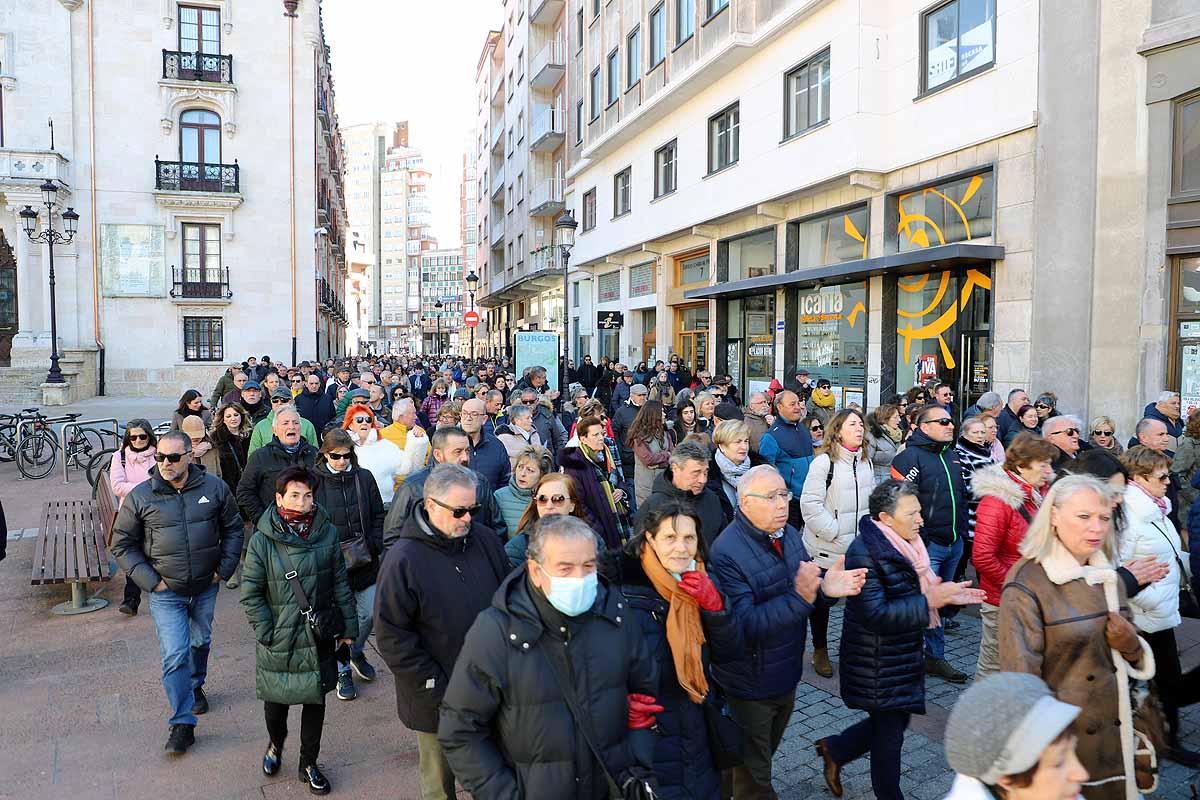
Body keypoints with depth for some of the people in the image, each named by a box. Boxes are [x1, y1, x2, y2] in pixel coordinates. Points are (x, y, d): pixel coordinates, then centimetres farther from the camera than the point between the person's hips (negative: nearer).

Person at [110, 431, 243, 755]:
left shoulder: (214, 487, -8)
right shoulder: (139, 497, -12)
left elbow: (233, 528, 5)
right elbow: (122, 544, -2)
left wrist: (224, 569, -1)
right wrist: (150, 580, -9)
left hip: (206, 587, 2)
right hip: (166, 593, -2)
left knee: (201, 641, 22)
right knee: (175, 655, -7)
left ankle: (196, 687, 49)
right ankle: (182, 725, 5)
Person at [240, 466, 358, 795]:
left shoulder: (327, 533, -5)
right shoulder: (262, 540, -12)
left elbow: (340, 583, 2)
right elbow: (251, 593, -7)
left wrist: (349, 626, 4)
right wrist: (267, 632, -11)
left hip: (320, 638, 2)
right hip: (279, 641, -2)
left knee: (315, 701, 13)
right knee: (276, 702, 13)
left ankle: (309, 764, 35)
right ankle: (275, 744, 48)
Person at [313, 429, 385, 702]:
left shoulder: (364, 477, 0)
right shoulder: (314, 481, -7)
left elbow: (378, 515, 7)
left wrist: (373, 546, -4)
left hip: (364, 560, 2)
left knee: (369, 612, 9)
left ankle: (356, 652, 38)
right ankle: (343, 672, 26)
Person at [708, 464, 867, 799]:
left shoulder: (788, 535, -2)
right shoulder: (727, 553, -28)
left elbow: (805, 587, 6)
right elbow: (744, 625, -31)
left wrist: (825, 587, -17)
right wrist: (800, 596, -38)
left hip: (786, 674, 8)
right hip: (750, 685, -8)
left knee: (766, 750, 30)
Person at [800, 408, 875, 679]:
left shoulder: (866, 461, 9)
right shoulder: (824, 461, -14)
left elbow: (871, 500, 16)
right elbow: (810, 504, -18)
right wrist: (834, 532, -17)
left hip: (859, 547, 6)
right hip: (827, 548, -5)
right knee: (822, 599, 9)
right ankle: (820, 651, 26)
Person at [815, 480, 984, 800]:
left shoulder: (907, 545, 2)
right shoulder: (865, 552, -25)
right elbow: (876, 613, -28)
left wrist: (946, 595, -4)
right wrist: (929, 601, -28)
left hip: (904, 656, 9)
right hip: (879, 664, -8)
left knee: (895, 720, 21)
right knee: (889, 731, 9)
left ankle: (834, 749, 40)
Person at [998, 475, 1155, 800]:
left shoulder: (1108, 578, 4)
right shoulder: (1026, 586, -18)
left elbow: (1133, 663, 15)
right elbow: (1020, 679, -16)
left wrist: (1132, 645, -6)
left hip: (1115, 737, 6)